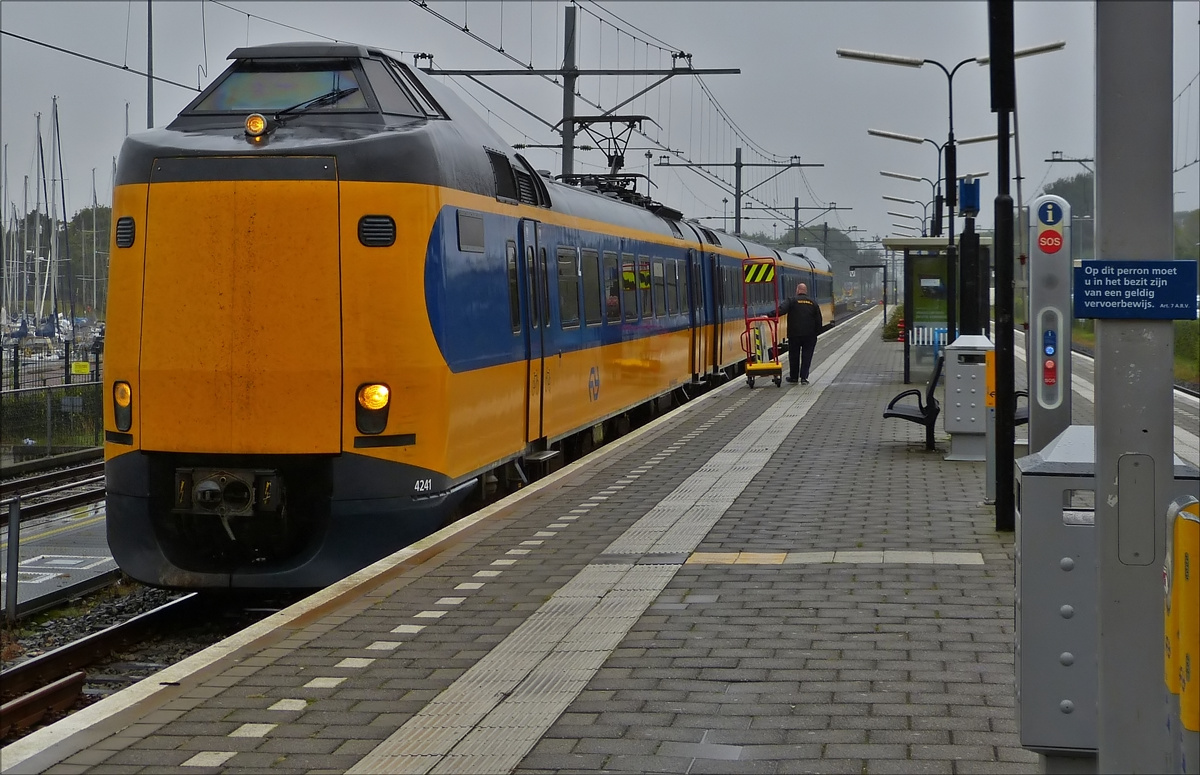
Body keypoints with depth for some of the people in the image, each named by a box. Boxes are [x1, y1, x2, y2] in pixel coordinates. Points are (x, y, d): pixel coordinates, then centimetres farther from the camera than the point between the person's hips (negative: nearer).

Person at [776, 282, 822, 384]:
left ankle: (794, 377, 18)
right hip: (809, 335, 2)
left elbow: (781, 310, -21)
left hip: (794, 334, -2)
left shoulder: (791, 301, -3)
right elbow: (818, 320, 11)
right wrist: (816, 333, 18)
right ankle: (804, 377, 0)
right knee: (806, 356, 6)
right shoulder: (813, 303, 9)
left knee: (794, 356, 10)